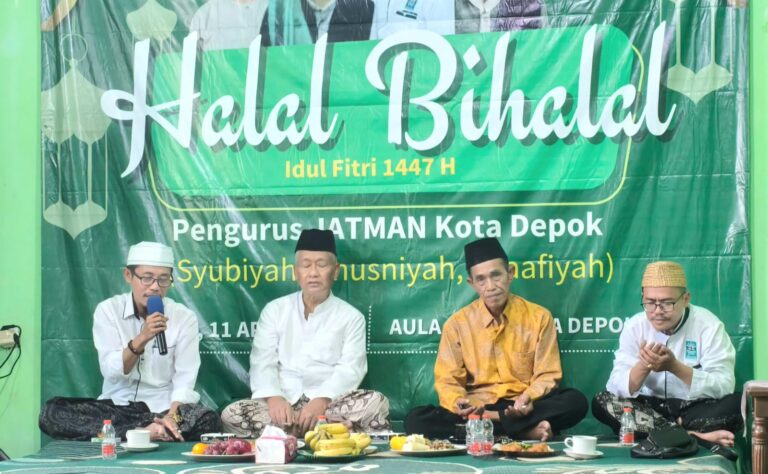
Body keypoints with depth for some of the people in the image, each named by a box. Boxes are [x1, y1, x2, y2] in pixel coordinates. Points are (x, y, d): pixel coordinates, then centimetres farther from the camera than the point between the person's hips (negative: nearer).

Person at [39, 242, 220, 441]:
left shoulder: (184, 318, -2)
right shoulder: (108, 310, -1)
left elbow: (185, 379, -10)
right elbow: (111, 372, -10)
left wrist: (173, 416, -29)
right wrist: (141, 339, -25)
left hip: (164, 406, -2)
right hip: (116, 405, 2)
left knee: (208, 420, -33)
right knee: (51, 412, -25)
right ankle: (145, 431, -27)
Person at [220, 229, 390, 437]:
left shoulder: (351, 317, 10)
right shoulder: (274, 310, 13)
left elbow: (350, 369, -4)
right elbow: (263, 362, 3)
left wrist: (321, 401, -23)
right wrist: (274, 397, -19)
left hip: (332, 403, -1)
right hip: (284, 403, 1)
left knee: (376, 403, -30)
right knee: (232, 414, -28)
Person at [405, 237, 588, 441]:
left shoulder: (539, 317, 2)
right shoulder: (457, 323, 3)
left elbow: (546, 376, 1)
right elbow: (447, 381, 2)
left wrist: (530, 398, -22)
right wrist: (457, 402, -22)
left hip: (521, 408, 0)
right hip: (475, 410, 0)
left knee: (575, 402, -29)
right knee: (416, 420, -28)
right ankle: (523, 432, -29)